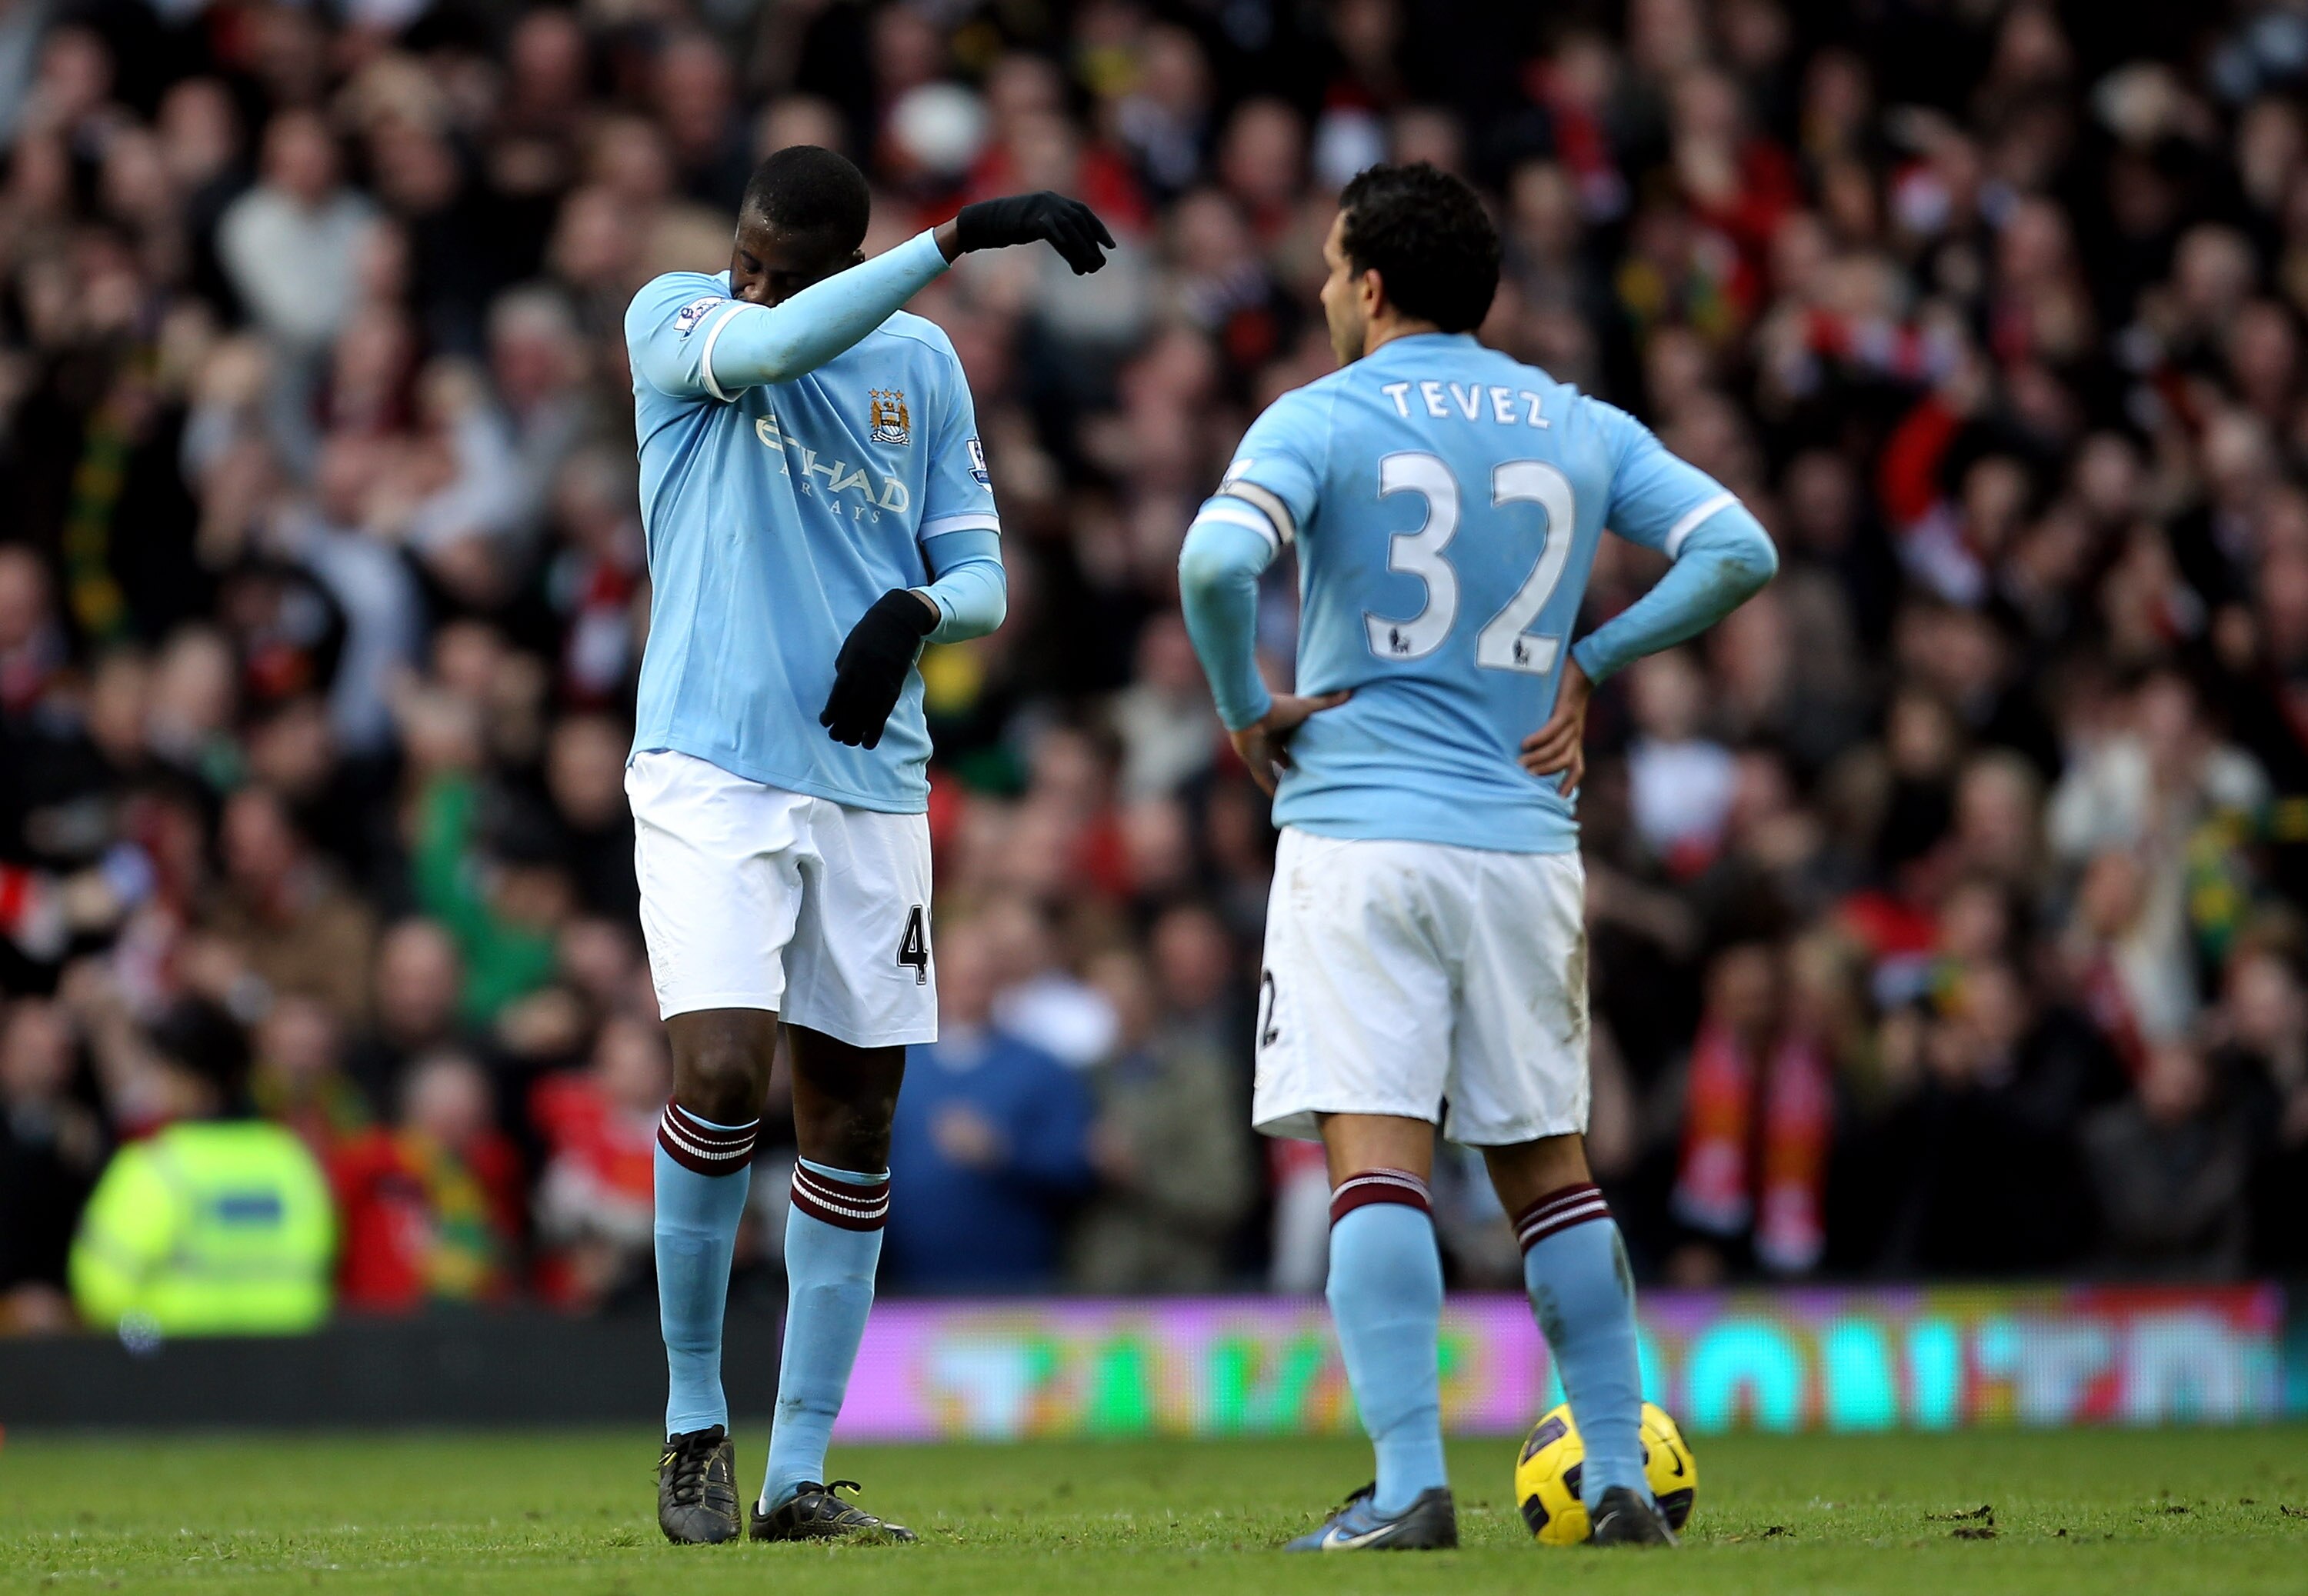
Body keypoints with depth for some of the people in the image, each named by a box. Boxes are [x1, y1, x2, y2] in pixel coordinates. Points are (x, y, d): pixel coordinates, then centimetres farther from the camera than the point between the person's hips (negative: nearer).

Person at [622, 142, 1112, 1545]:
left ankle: (798, 1474, 9)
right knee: (721, 1074, -20)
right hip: (710, 770, -4)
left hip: (872, 784, 4)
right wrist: (959, 237, -31)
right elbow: (771, 346, -25)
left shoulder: (922, 365, 10)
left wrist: (919, 609, -12)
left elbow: (983, 577, 12)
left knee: (855, 1117, 3)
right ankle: (696, 1419, -1)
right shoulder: (675, 317, -1)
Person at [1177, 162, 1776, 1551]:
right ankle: (1622, 1484, 12)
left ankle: (1410, 1488, -17)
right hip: (1525, 840, 4)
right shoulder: (1580, 430, 10)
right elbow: (1738, 551, 4)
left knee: (1377, 1158, -8)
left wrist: (1245, 709, -4)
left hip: (1360, 831, -4)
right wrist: (1587, 664, 10)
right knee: (1547, 1161, 14)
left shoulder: (1323, 419, -3)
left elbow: (1218, 561, -20)